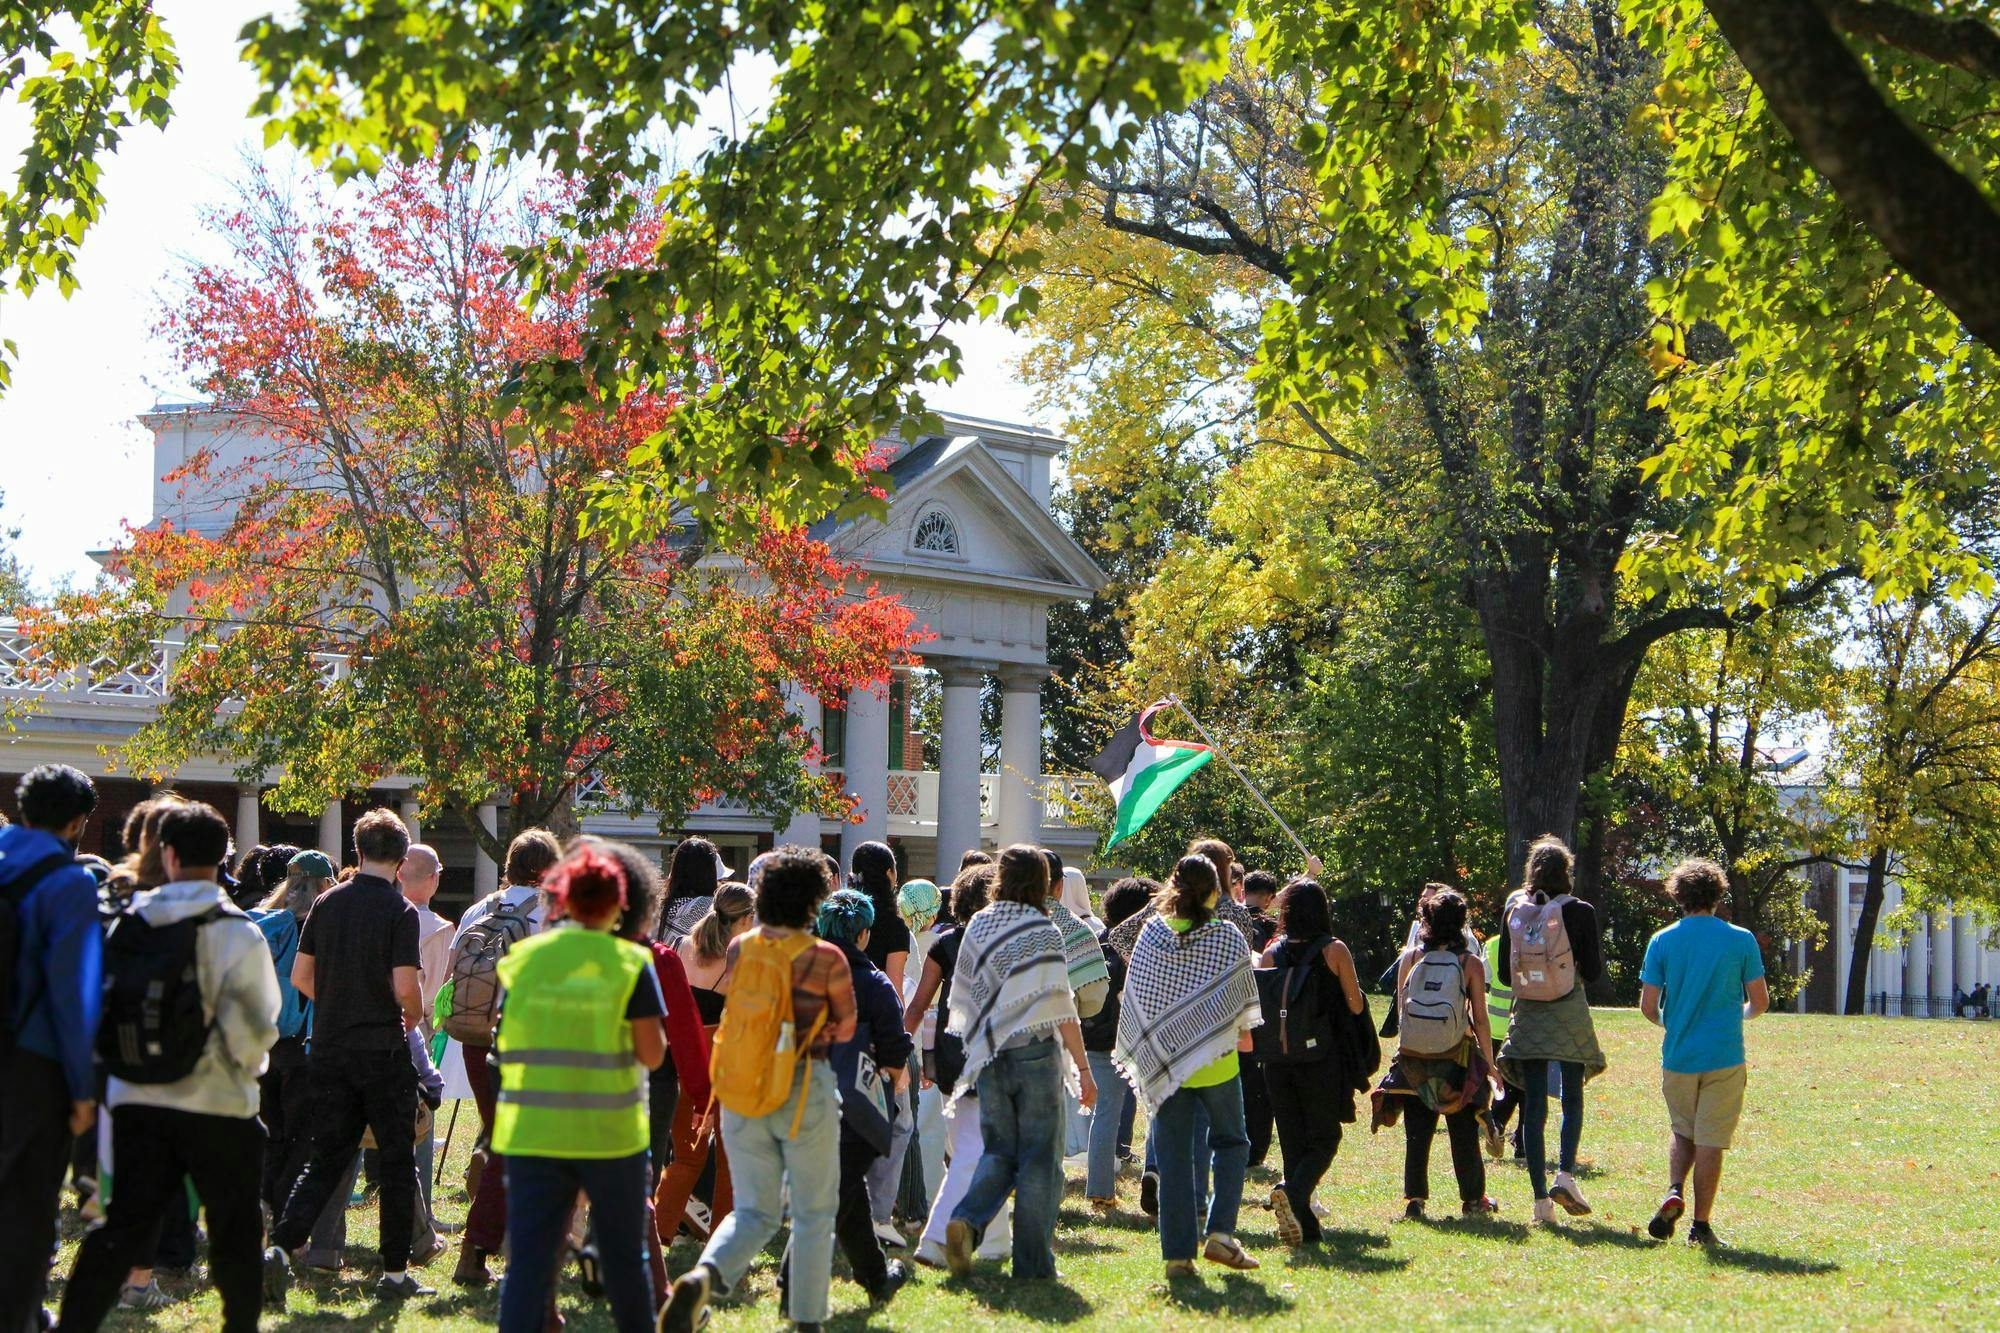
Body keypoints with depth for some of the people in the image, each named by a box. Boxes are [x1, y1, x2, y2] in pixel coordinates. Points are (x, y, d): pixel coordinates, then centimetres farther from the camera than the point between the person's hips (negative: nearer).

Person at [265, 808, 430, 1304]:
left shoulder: (326, 903, 5)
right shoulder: (400, 911, -11)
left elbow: (300, 976, 8)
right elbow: (405, 988, -16)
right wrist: (415, 1018, 5)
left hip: (329, 1048, 5)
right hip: (383, 1049, -5)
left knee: (326, 1157, 9)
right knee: (397, 1161, 7)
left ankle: (280, 1248, -8)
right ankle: (395, 1272, 10)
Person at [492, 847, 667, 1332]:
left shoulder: (524, 958, 2)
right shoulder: (629, 964, -5)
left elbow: (503, 1048, 4)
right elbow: (653, 1054, -7)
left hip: (532, 1132, 1)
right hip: (610, 1133, -1)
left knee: (528, 1261, 0)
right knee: (623, 1258, 16)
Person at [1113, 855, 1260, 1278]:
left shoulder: (1152, 933, -3)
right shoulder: (1227, 937, -9)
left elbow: (1134, 998, 3)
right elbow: (1245, 1001, 0)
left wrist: (1136, 1055, 14)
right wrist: (1241, 1033, 21)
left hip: (1164, 1063, 2)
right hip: (1217, 1062, -2)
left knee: (1173, 1157, 6)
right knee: (1230, 1142, 16)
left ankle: (1177, 1252, 3)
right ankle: (1220, 1232, 0)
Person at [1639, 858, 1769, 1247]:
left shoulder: (1662, 942, -1)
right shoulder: (1741, 940, -3)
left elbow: (1648, 1006, -2)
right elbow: (1760, 1002, 0)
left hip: (1677, 1057, 2)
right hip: (1724, 1056, -2)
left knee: (1683, 1134, 20)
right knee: (1710, 1142, 3)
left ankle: (1674, 1192, -3)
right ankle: (1700, 1226, 4)